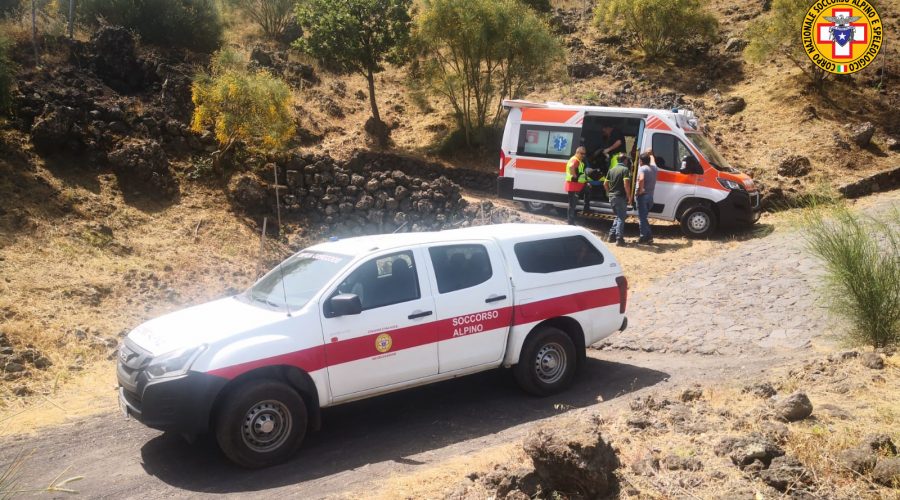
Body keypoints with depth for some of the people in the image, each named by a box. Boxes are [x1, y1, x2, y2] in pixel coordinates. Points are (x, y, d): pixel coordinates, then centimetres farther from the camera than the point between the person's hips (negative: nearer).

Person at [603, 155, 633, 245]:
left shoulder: (611, 170, 12)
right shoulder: (625, 169, -8)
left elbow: (605, 184, 11)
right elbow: (626, 184, -19)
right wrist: (629, 196, -12)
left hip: (612, 197, 7)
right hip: (620, 197, -6)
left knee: (618, 216, 21)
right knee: (621, 218, 0)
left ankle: (612, 235, 17)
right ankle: (619, 239, -7)